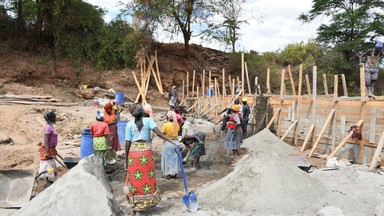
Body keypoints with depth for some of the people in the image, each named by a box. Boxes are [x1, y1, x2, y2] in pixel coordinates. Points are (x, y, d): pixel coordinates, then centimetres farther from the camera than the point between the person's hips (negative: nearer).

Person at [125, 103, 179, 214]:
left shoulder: (129, 124, 4)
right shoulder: (148, 120, 2)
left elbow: (127, 143, 2)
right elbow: (157, 131, -15)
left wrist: (126, 160, 9)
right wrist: (171, 141, -19)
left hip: (133, 151, 1)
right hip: (146, 150, 0)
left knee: (135, 180, 8)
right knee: (148, 178, 14)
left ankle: (136, 205, 16)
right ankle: (149, 201, 25)